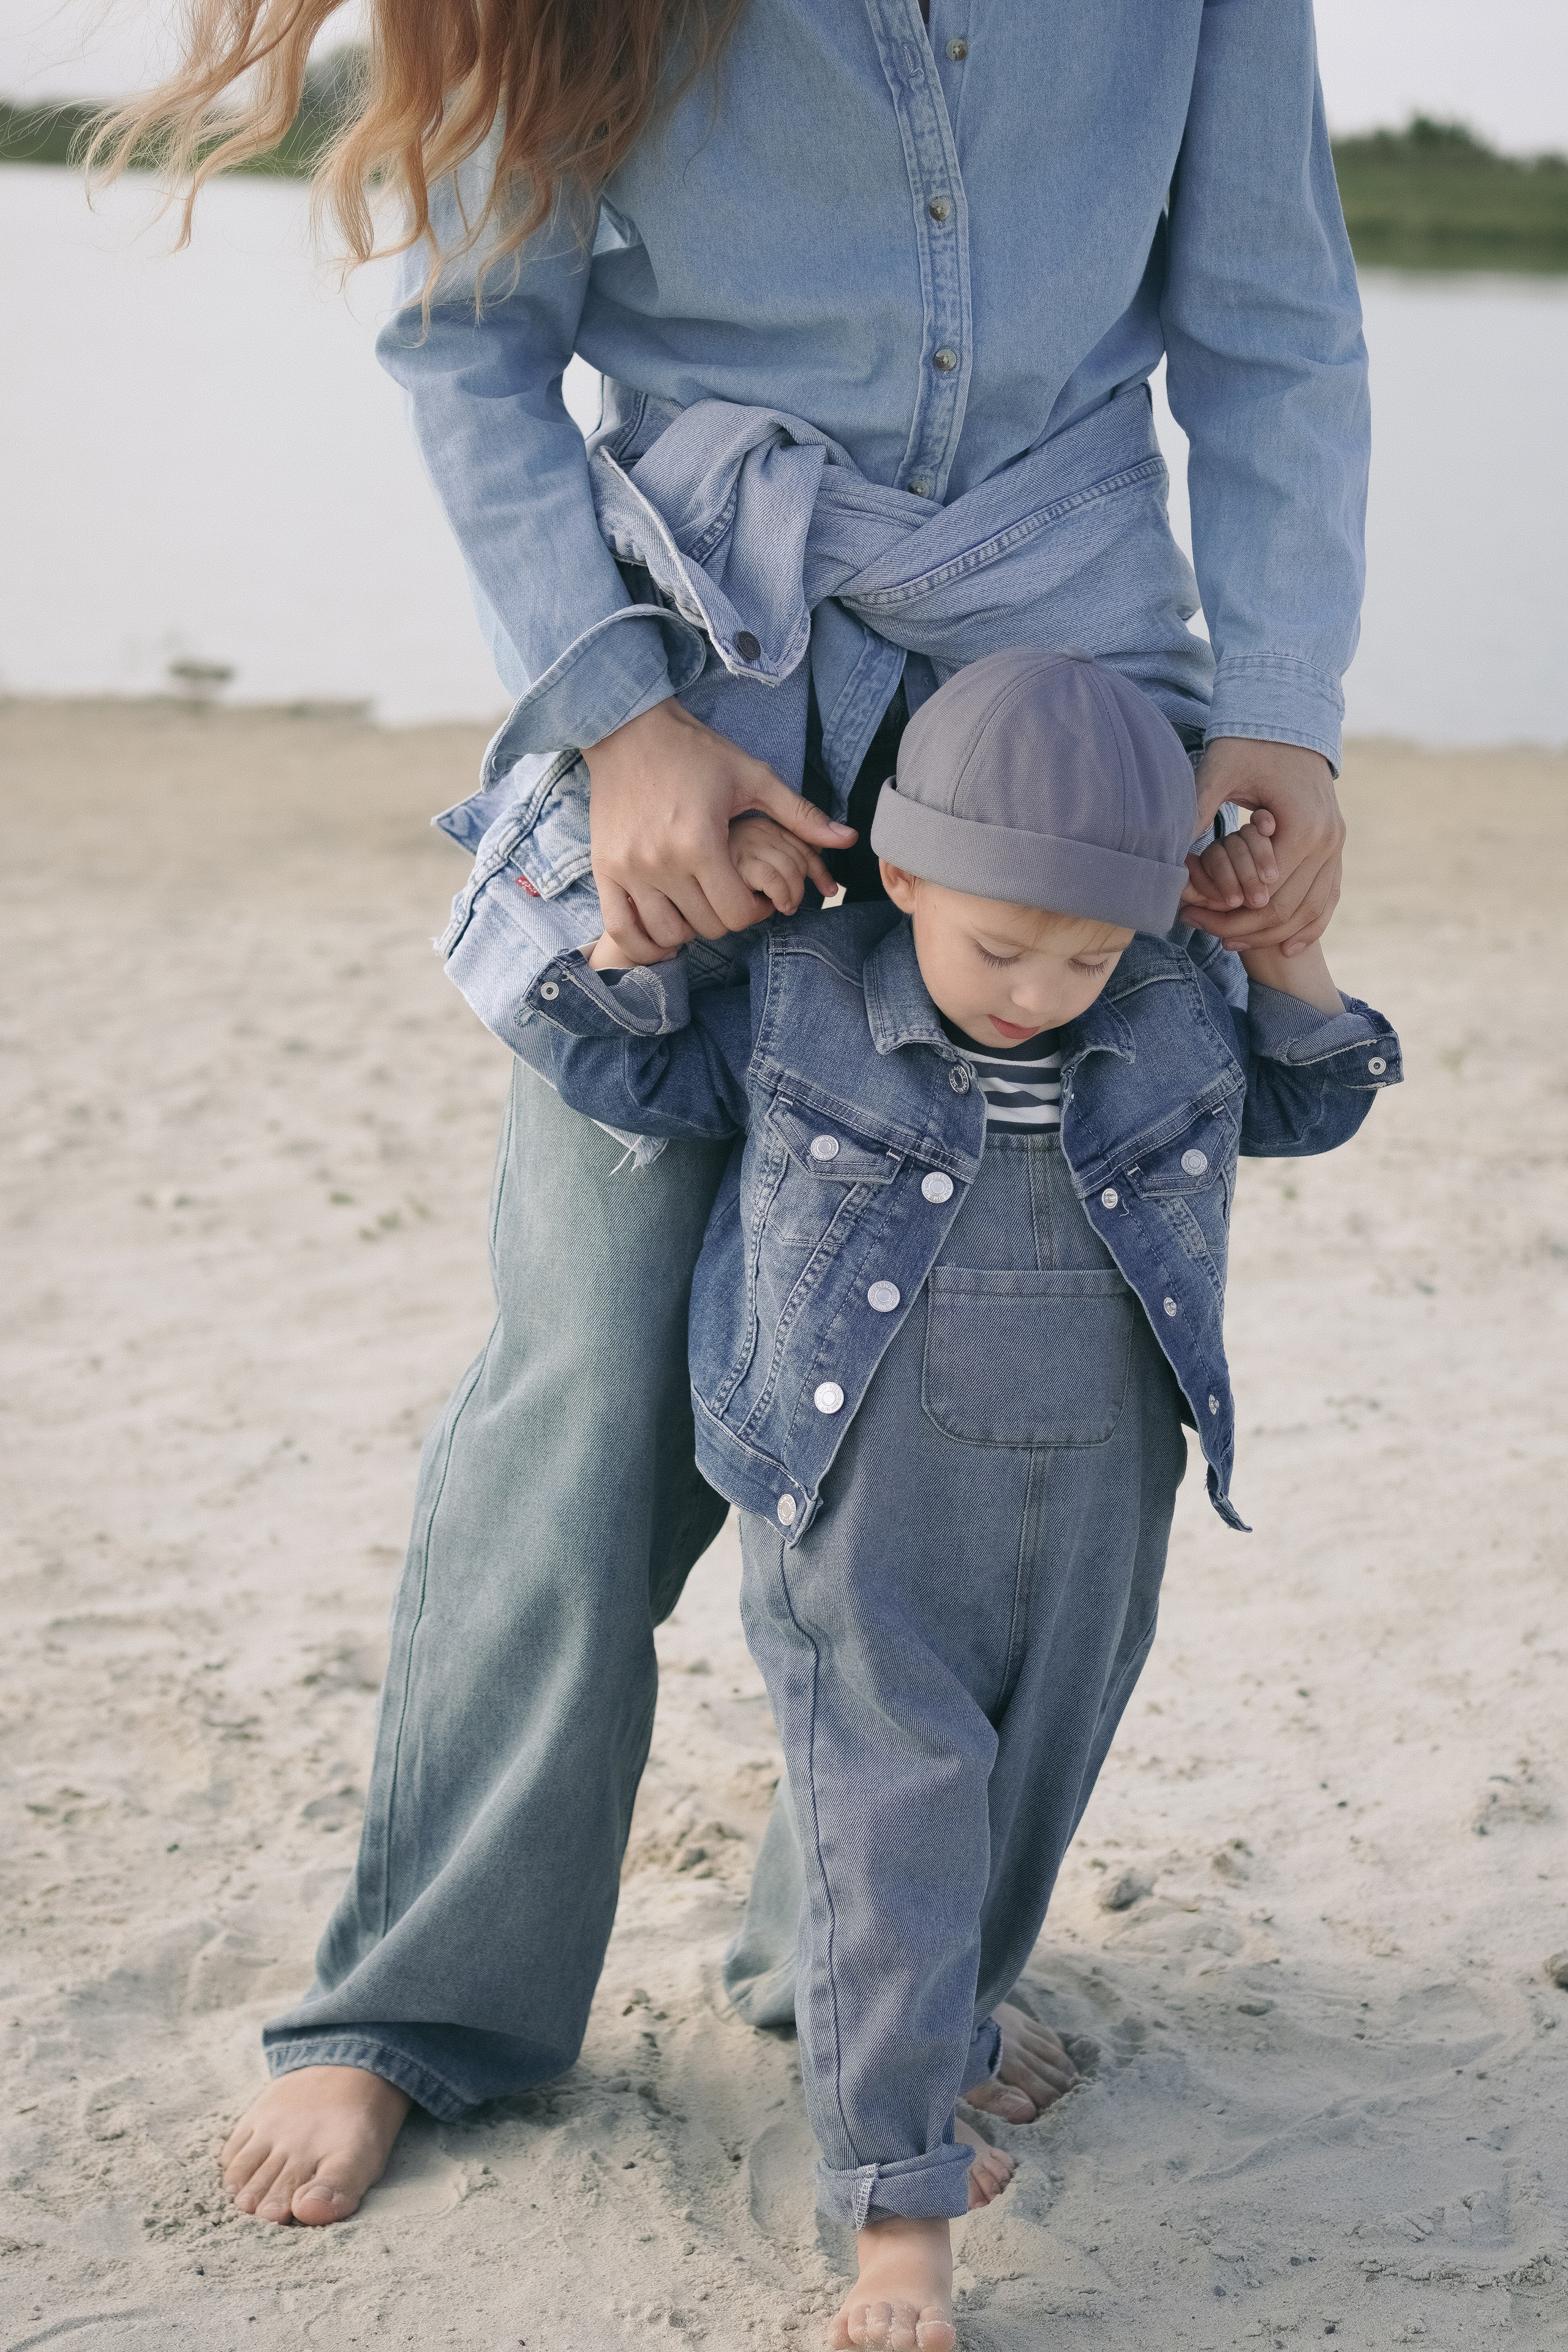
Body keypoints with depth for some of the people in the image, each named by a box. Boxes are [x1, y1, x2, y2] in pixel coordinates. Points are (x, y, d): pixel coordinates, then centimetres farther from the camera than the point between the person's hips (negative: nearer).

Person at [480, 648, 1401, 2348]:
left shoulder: (1181, 1011, -1)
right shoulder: (795, 999, -8)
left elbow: (1308, 1104, 15)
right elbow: (618, 1063, 3)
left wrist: (1292, 955, -1)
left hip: (1090, 1512, 4)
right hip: (860, 1518, -3)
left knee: (1020, 1811, 16)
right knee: (892, 1831, -7)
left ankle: (920, 2055, 41)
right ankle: (896, 2202, 0)